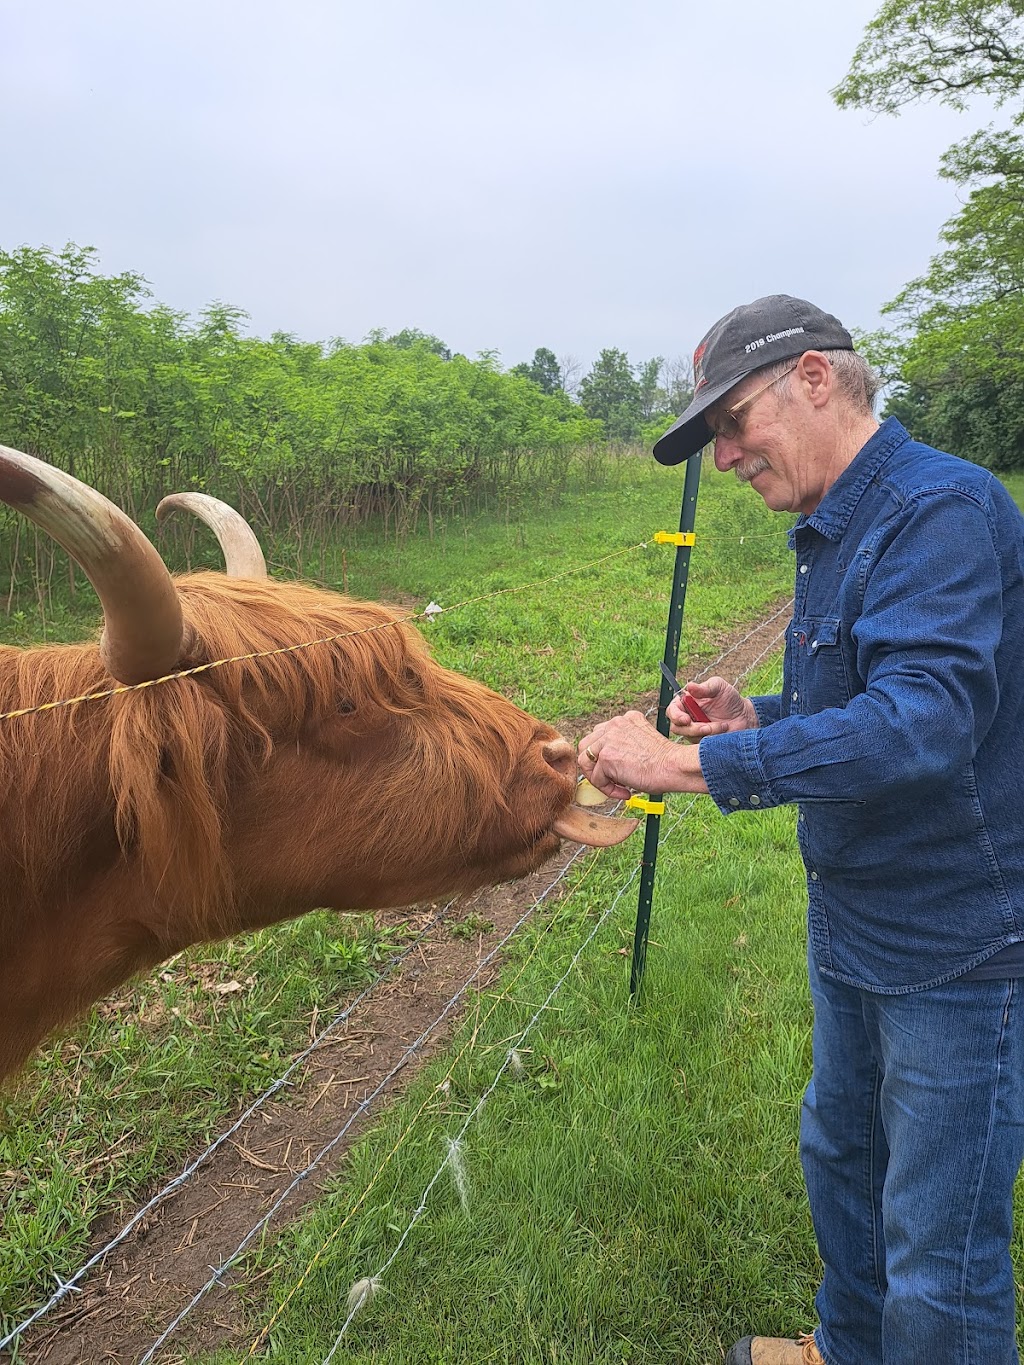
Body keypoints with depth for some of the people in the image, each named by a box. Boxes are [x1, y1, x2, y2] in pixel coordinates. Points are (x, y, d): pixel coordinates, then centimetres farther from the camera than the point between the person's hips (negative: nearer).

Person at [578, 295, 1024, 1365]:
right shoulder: (834, 530, 8)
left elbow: (921, 722, -35)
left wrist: (686, 764, -33)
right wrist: (754, 716, -1)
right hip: (854, 923, 10)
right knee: (838, 1152, 27)